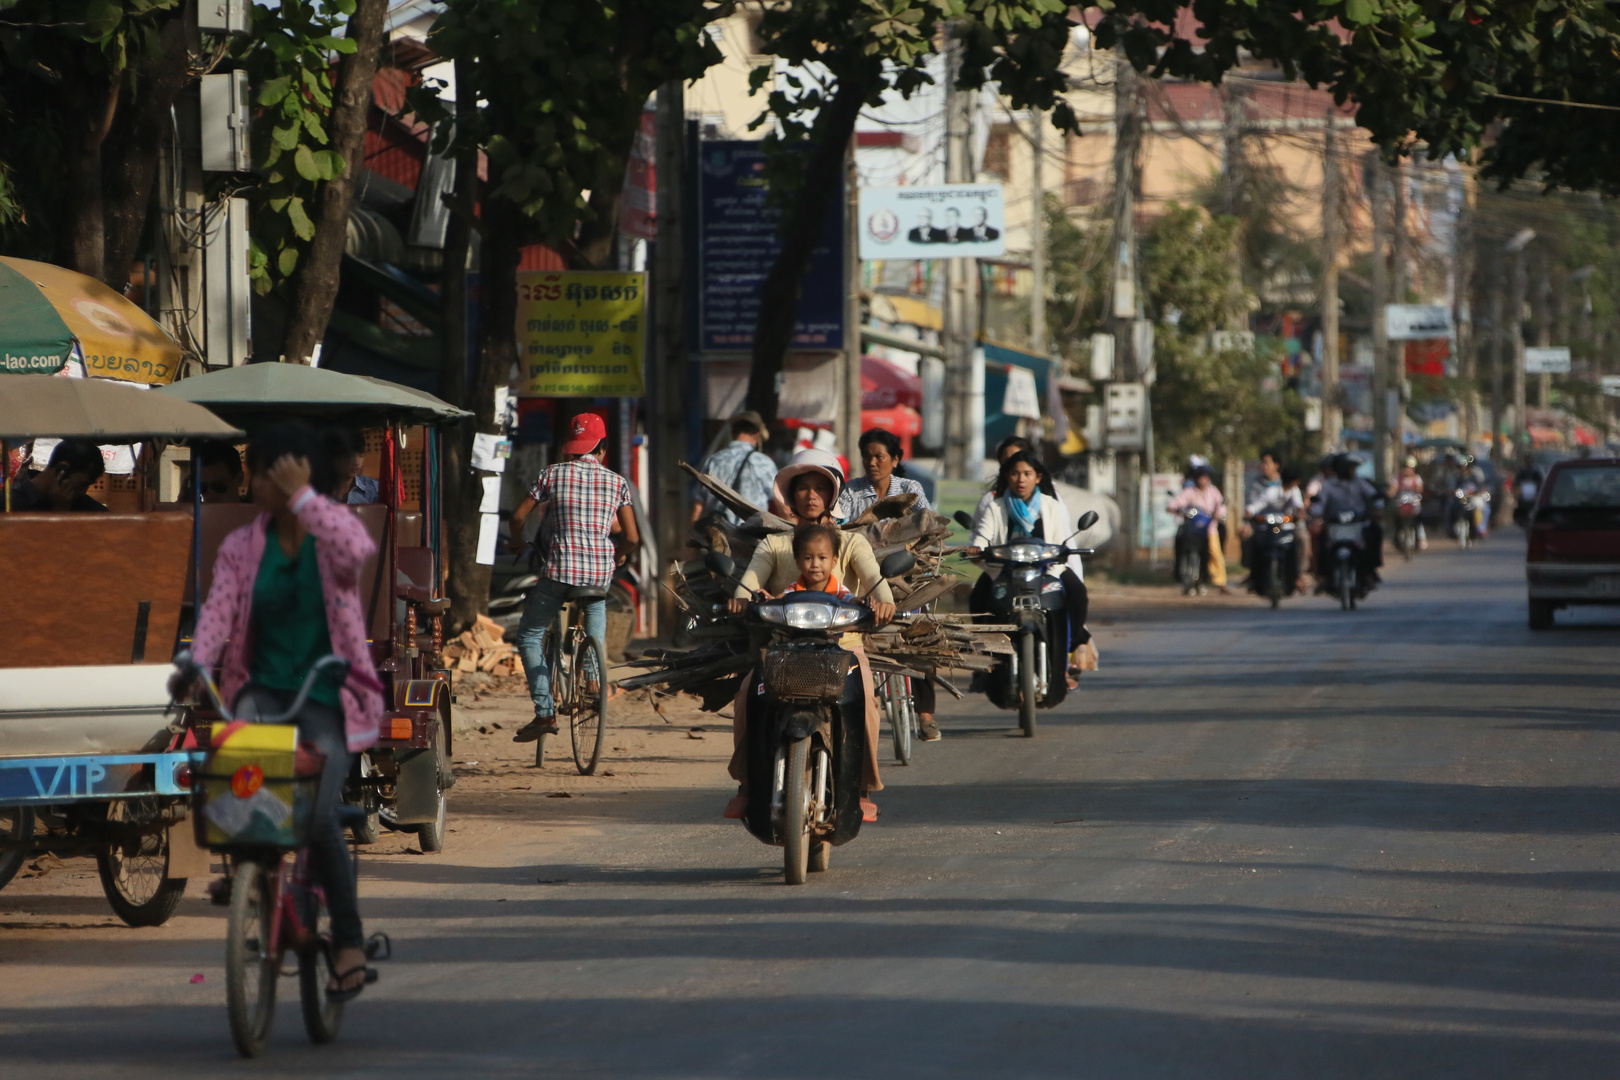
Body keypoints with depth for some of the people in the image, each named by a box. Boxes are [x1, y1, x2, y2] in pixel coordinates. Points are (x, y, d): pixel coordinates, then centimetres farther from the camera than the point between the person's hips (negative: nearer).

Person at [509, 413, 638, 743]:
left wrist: (517, 542, 20)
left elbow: (519, 516, -2)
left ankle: (545, 712, 1)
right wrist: (618, 555, 25)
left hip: (558, 568, -2)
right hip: (600, 572, 2)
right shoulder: (616, 481, 5)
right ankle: (595, 670, 21)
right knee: (596, 601, 38)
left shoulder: (553, 474, 1)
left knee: (529, 635, 12)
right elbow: (632, 537, 2)